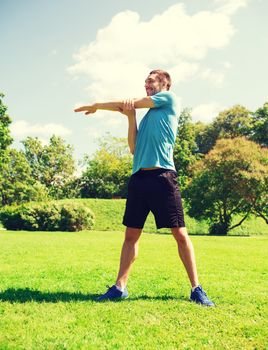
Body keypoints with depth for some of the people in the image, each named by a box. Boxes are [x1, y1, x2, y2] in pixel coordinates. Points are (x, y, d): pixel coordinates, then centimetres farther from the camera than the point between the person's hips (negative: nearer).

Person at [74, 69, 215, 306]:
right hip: (139, 178, 7)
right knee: (131, 235, 6)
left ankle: (196, 289, 5)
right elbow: (134, 149, 15)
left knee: (180, 234, -3)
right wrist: (130, 117, 6)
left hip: (163, 177, -6)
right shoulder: (147, 115, 25)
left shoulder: (170, 99, 8)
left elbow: (130, 103, 7)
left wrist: (96, 106, 17)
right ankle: (120, 287, 11)